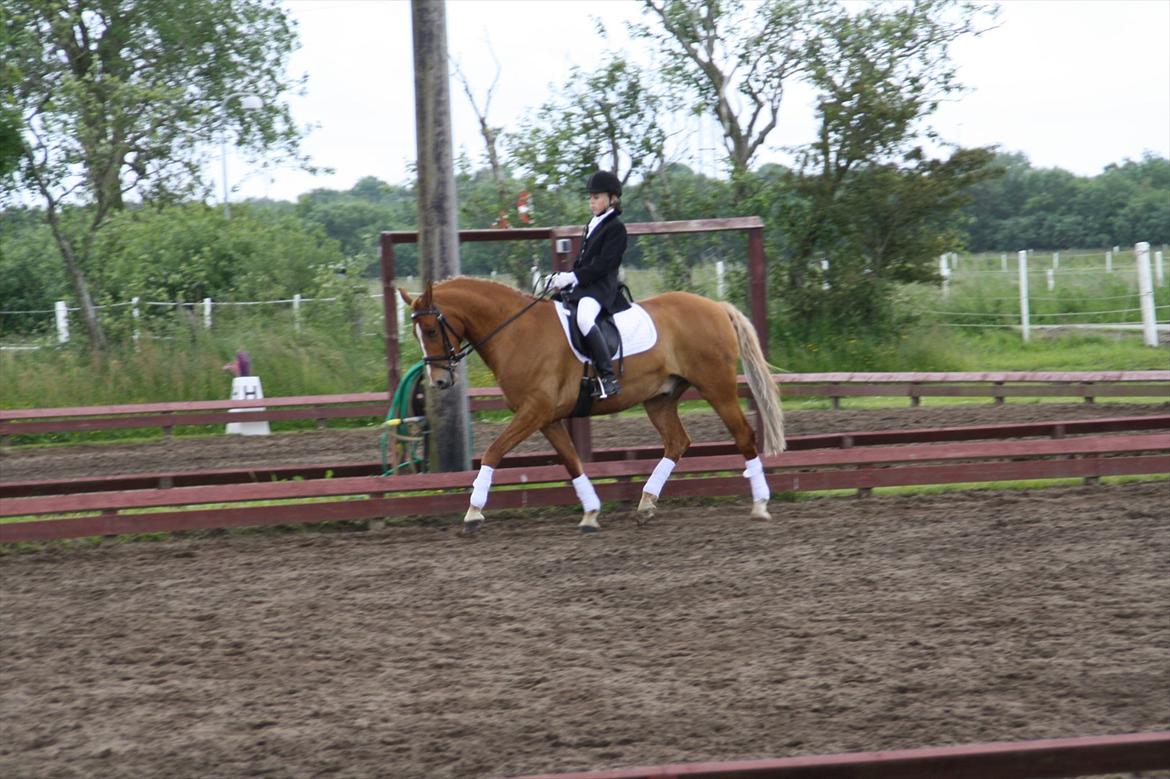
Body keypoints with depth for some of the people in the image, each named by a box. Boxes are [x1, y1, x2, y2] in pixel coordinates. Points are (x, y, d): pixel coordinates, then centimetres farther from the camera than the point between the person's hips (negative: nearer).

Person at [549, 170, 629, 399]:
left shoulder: (615, 228, -6)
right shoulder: (592, 226, 22)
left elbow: (603, 264, -16)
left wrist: (573, 277, -21)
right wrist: (564, 277, 5)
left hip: (601, 286, -10)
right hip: (581, 286, 10)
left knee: (584, 318, -36)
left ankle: (608, 377, -40)